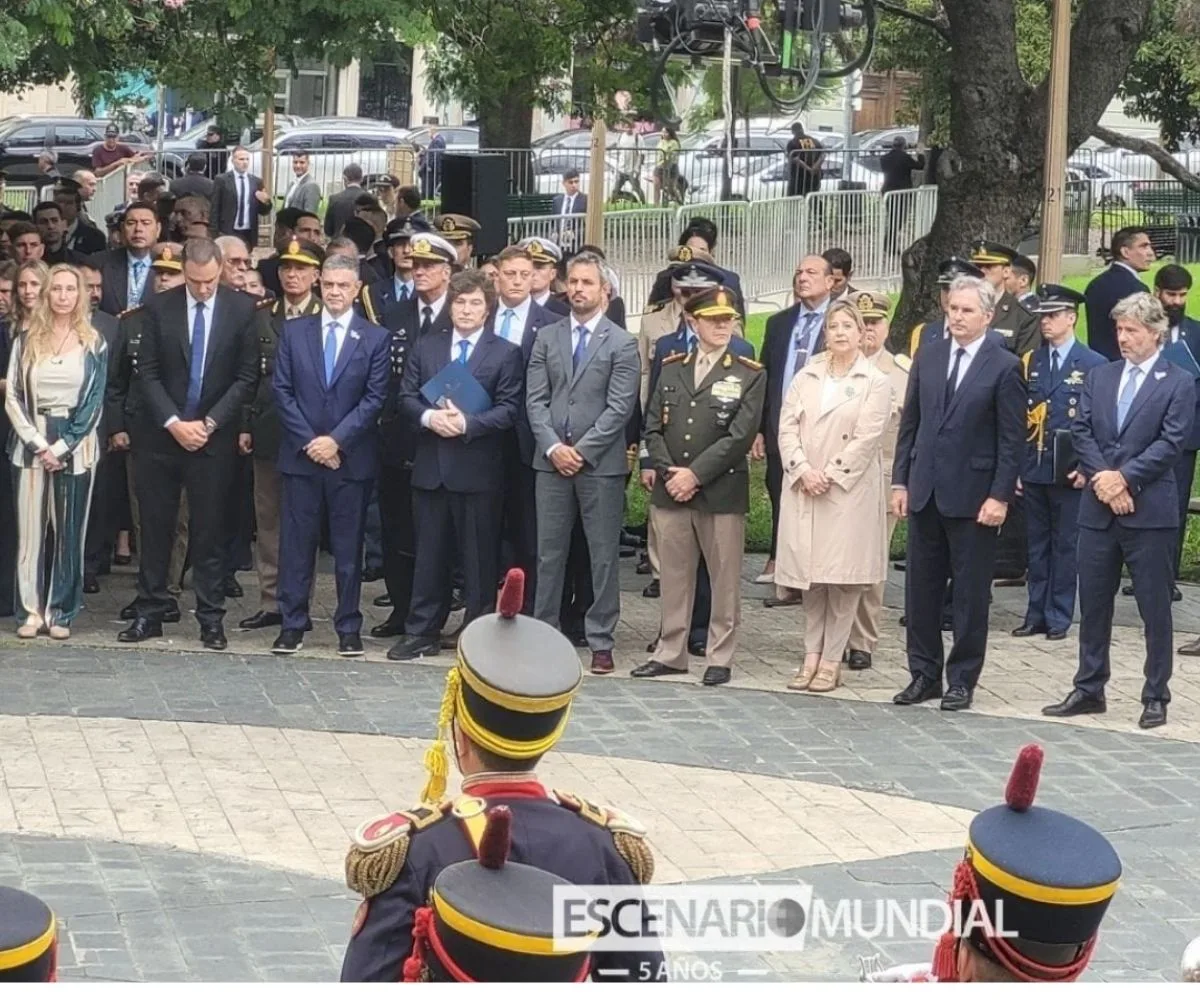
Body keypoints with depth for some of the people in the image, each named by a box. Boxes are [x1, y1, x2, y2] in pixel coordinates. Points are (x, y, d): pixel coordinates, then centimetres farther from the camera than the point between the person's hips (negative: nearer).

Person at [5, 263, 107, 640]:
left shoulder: (93, 344, 3)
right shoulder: (27, 340, 5)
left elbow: (94, 402, -1)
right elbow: (13, 398, 1)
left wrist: (61, 446, -10)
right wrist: (38, 443, -10)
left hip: (75, 446, -1)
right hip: (32, 444, 1)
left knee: (69, 531, 1)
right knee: (30, 529, 0)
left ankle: (60, 612, 6)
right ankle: (30, 611, 4)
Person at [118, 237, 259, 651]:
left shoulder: (242, 310, -2)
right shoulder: (158, 308, 0)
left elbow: (247, 377, -2)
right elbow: (147, 372, 0)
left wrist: (208, 423, -10)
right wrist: (173, 423, -10)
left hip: (214, 437, -1)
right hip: (161, 435, 1)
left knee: (210, 532, 2)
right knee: (155, 528, 5)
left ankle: (211, 619, 7)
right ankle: (150, 613, 12)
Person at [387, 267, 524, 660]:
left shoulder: (506, 353, 1)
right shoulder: (425, 347, 11)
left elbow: (508, 409, -6)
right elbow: (406, 398, 7)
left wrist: (467, 423, -19)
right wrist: (429, 417, -13)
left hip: (479, 470, -3)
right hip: (431, 466, 3)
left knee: (478, 555, 2)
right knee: (430, 552, 8)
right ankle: (422, 632, 13)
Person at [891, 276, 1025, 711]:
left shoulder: (1004, 368, -6)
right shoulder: (927, 358, 8)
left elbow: (1012, 440, -7)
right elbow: (909, 423, 11)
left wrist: (1000, 496, -13)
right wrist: (900, 481, 6)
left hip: (973, 496, -5)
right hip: (926, 491, 5)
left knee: (970, 593, 3)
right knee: (921, 589, 9)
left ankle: (962, 680, 11)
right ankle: (924, 674, 18)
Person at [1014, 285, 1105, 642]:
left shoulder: (1094, 365, -3)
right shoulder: (1030, 362, 9)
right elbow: (1018, 417, 9)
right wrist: (1014, 466, 5)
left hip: (1070, 472, -4)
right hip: (1033, 469, 4)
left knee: (1065, 545, 2)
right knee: (1036, 545, 9)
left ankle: (1059, 617, 9)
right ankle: (1036, 614, 15)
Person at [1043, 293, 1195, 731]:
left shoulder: (1178, 383, -3)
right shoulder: (1100, 376, 11)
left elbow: (1170, 443, -11)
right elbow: (1081, 431, 4)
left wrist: (1124, 477, -16)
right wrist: (1102, 478, -10)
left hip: (1150, 510, -5)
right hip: (1098, 509, 5)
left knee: (1155, 609, 2)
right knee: (1093, 604, 10)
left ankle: (1155, 697, 9)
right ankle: (1089, 690, 20)